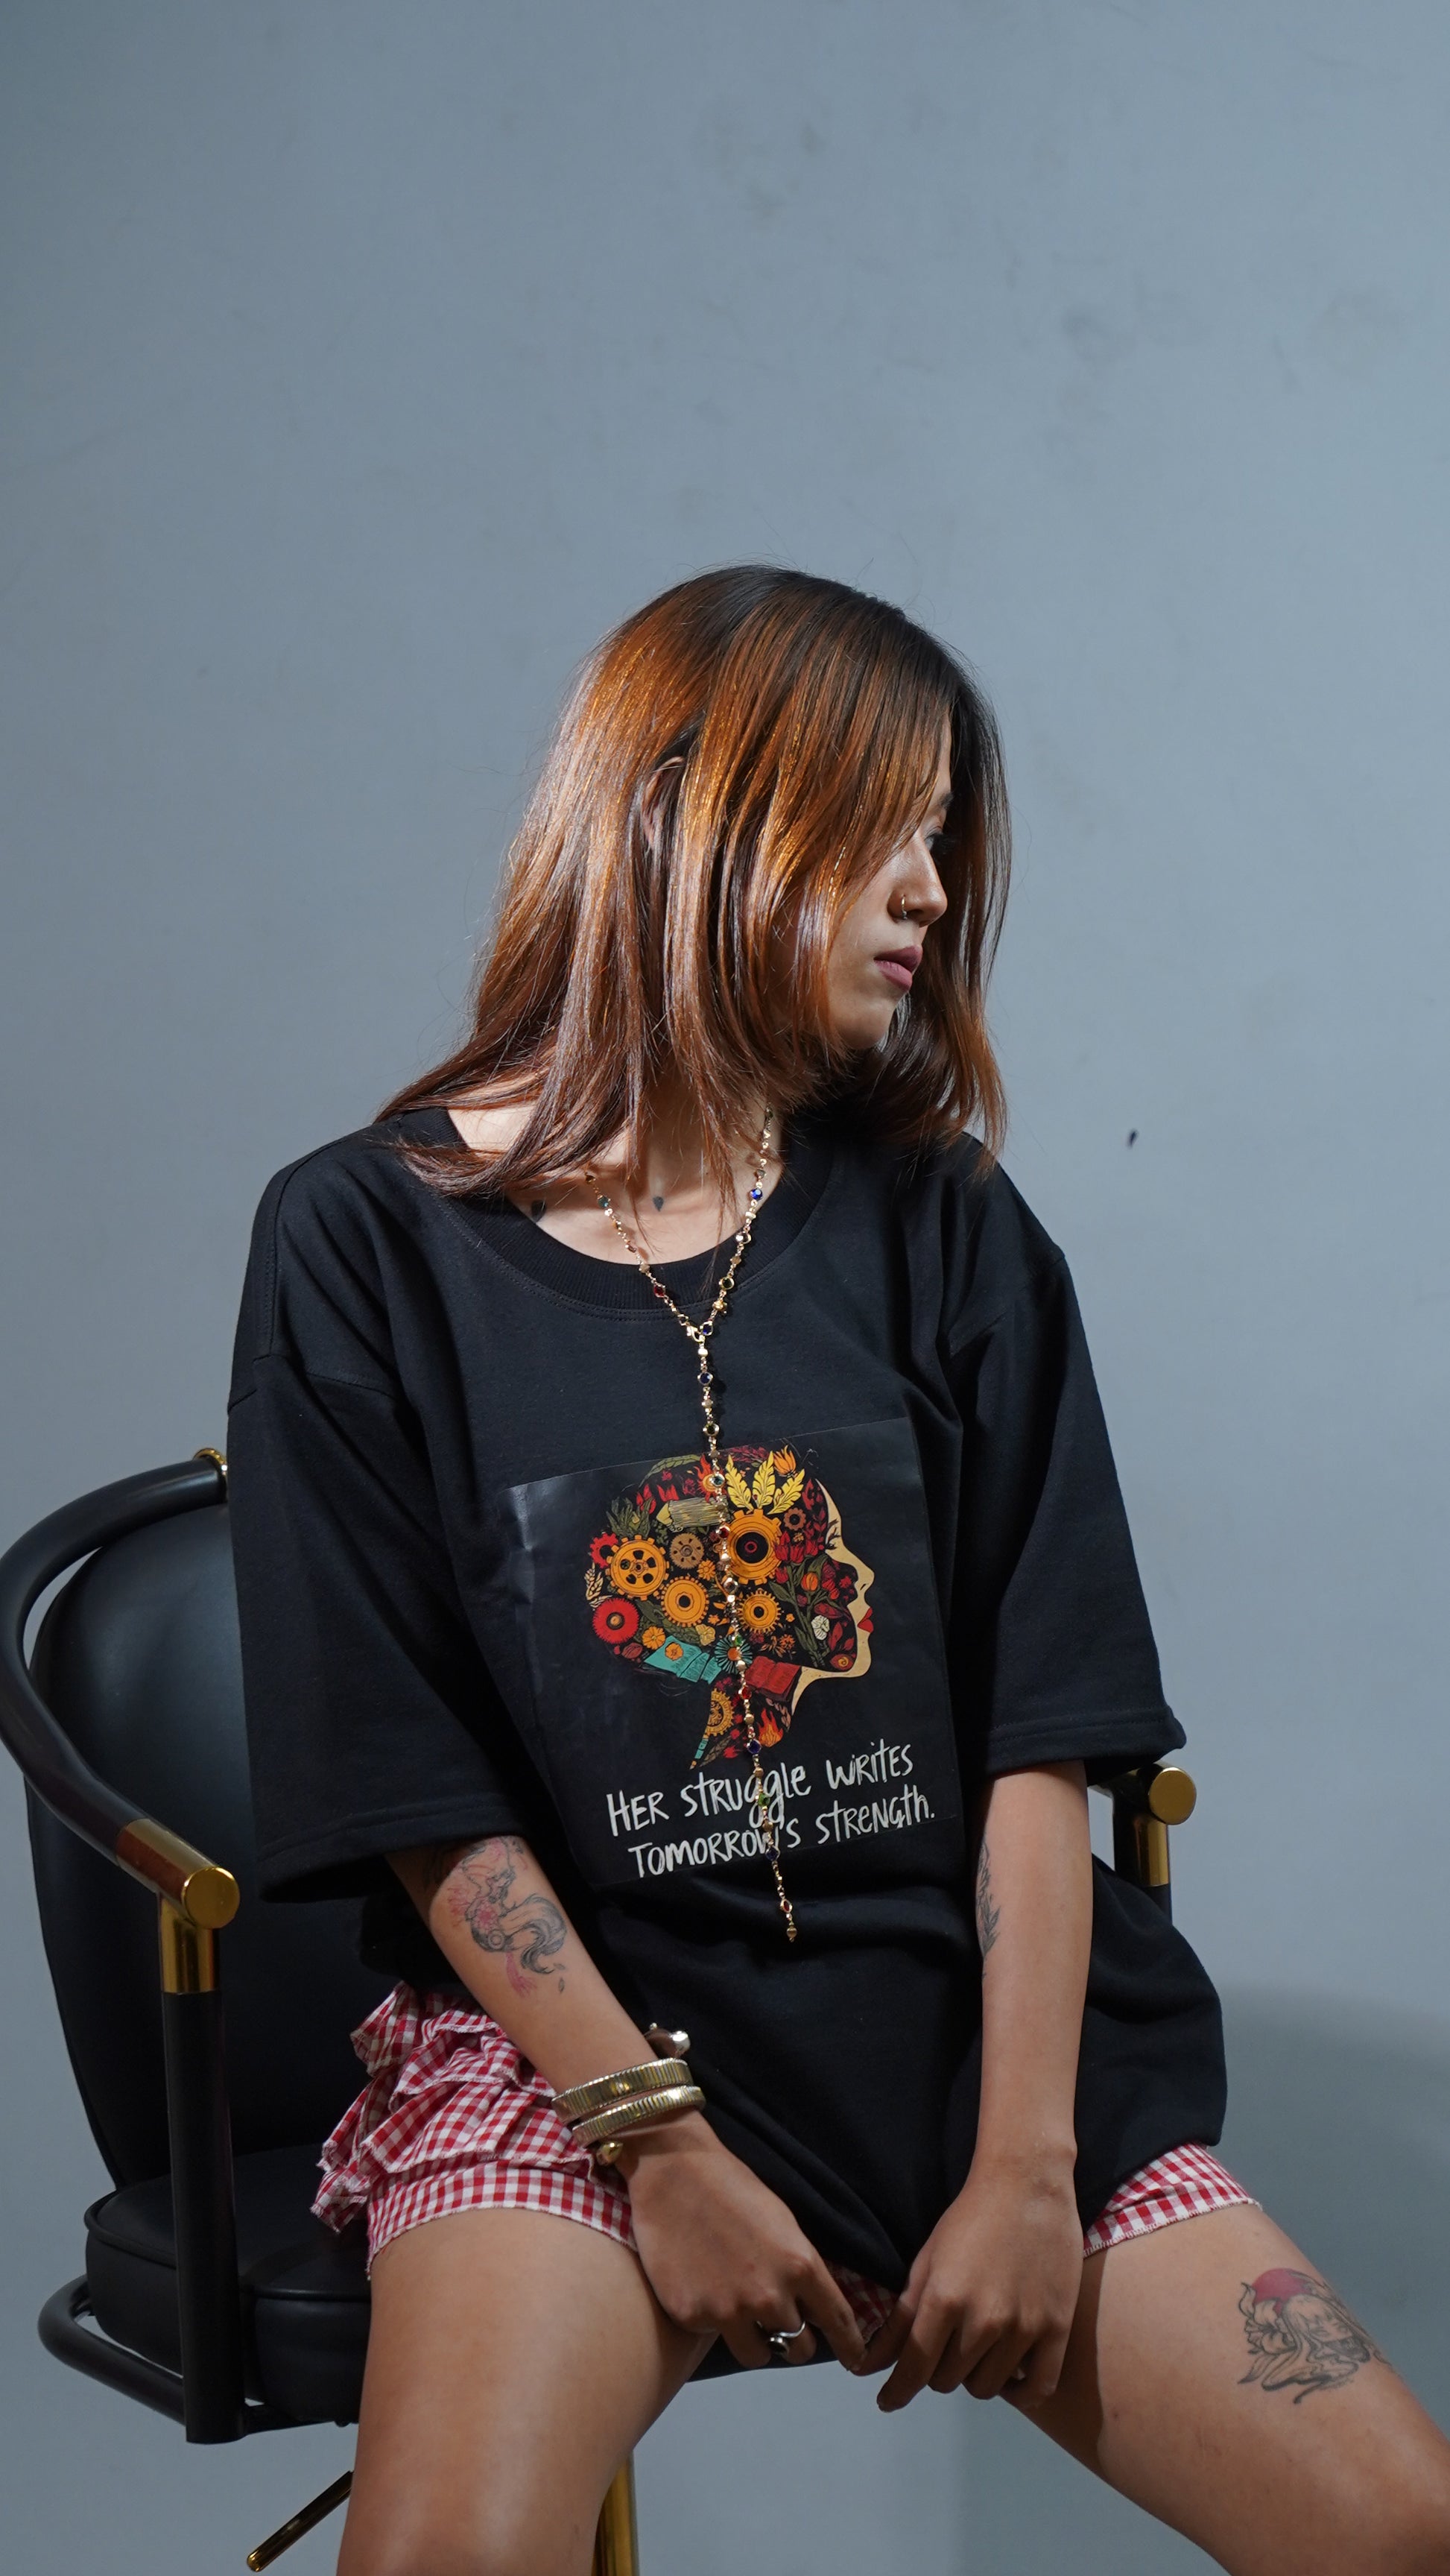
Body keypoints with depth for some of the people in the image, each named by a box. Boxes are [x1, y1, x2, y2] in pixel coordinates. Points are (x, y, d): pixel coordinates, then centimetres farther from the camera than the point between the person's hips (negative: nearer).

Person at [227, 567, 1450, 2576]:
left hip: (958, 2017, 3)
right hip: (566, 2031, -3)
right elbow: (424, 1792, -4)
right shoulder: (366, 1246, -1)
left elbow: (1040, 1739, 0)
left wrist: (1024, 2162, -9)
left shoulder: (942, 1231, 7)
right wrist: (660, 2147, -11)